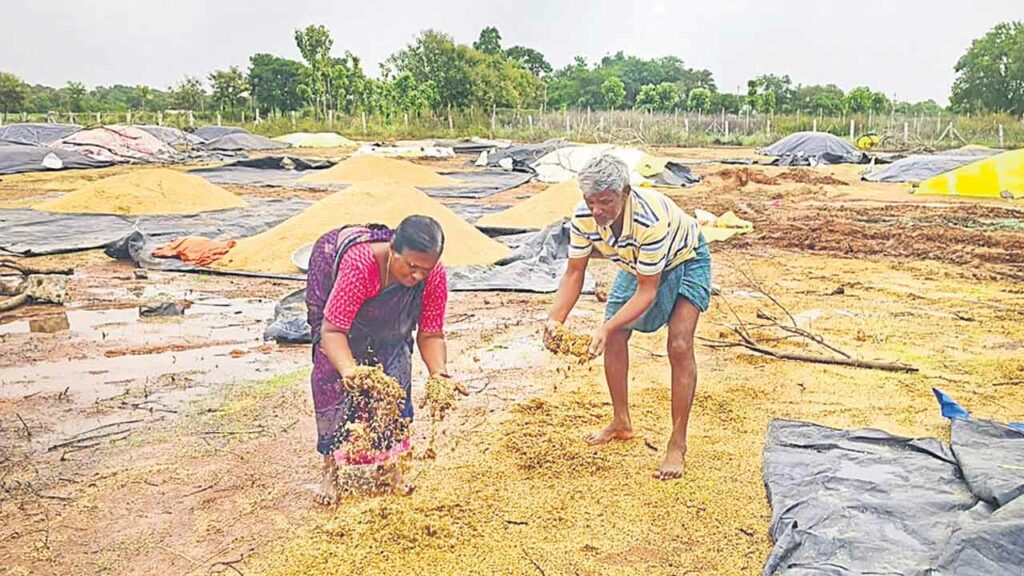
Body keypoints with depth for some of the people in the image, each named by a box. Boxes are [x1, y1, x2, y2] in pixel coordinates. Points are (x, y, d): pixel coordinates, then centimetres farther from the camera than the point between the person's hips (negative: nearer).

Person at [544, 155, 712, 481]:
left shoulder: (652, 218, -43)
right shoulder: (583, 216, -27)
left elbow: (647, 291, -36)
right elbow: (574, 273, -16)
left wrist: (606, 329, -47)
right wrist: (556, 319, -31)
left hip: (684, 261, -6)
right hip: (636, 264, 6)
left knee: (679, 346, -18)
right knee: (615, 338, 3)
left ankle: (678, 445, -8)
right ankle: (621, 424, 24)